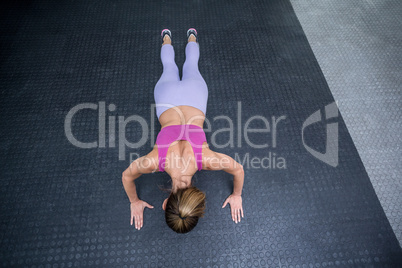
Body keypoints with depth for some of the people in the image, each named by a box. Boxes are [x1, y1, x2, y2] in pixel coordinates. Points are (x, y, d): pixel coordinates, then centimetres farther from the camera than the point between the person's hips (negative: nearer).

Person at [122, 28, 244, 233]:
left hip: (193, 93, 0)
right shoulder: (156, 160, -34)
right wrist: (135, 202, -2)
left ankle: (191, 36, 63)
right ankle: (167, 37, 64)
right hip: (168, 95, 0)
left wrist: (236, 196, -6)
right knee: (170, 67, 36)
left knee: (191, 66, 35)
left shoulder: (206, 158, -37)